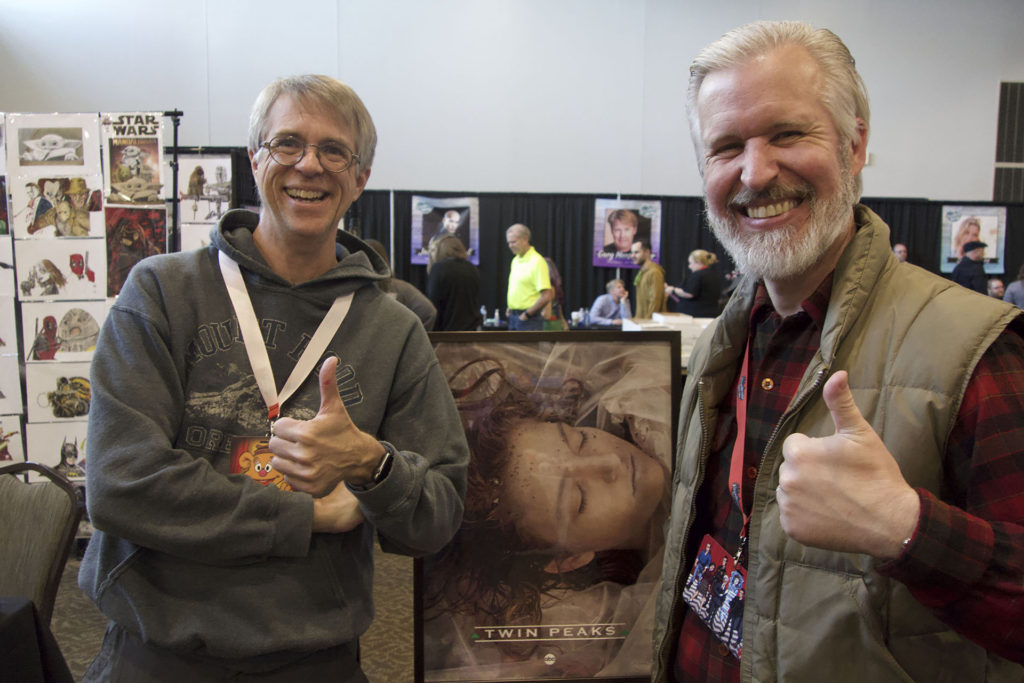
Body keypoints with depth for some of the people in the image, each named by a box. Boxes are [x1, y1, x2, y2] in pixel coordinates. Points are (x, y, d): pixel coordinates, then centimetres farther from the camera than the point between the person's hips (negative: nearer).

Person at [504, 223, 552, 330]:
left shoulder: (537, 261, -13)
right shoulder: (515, 260, 13)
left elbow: (546, 296, -19)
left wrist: (527, 314, -15)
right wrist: (510, 308, 12)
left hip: (529, 319, -8)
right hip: (513, 317, 8)